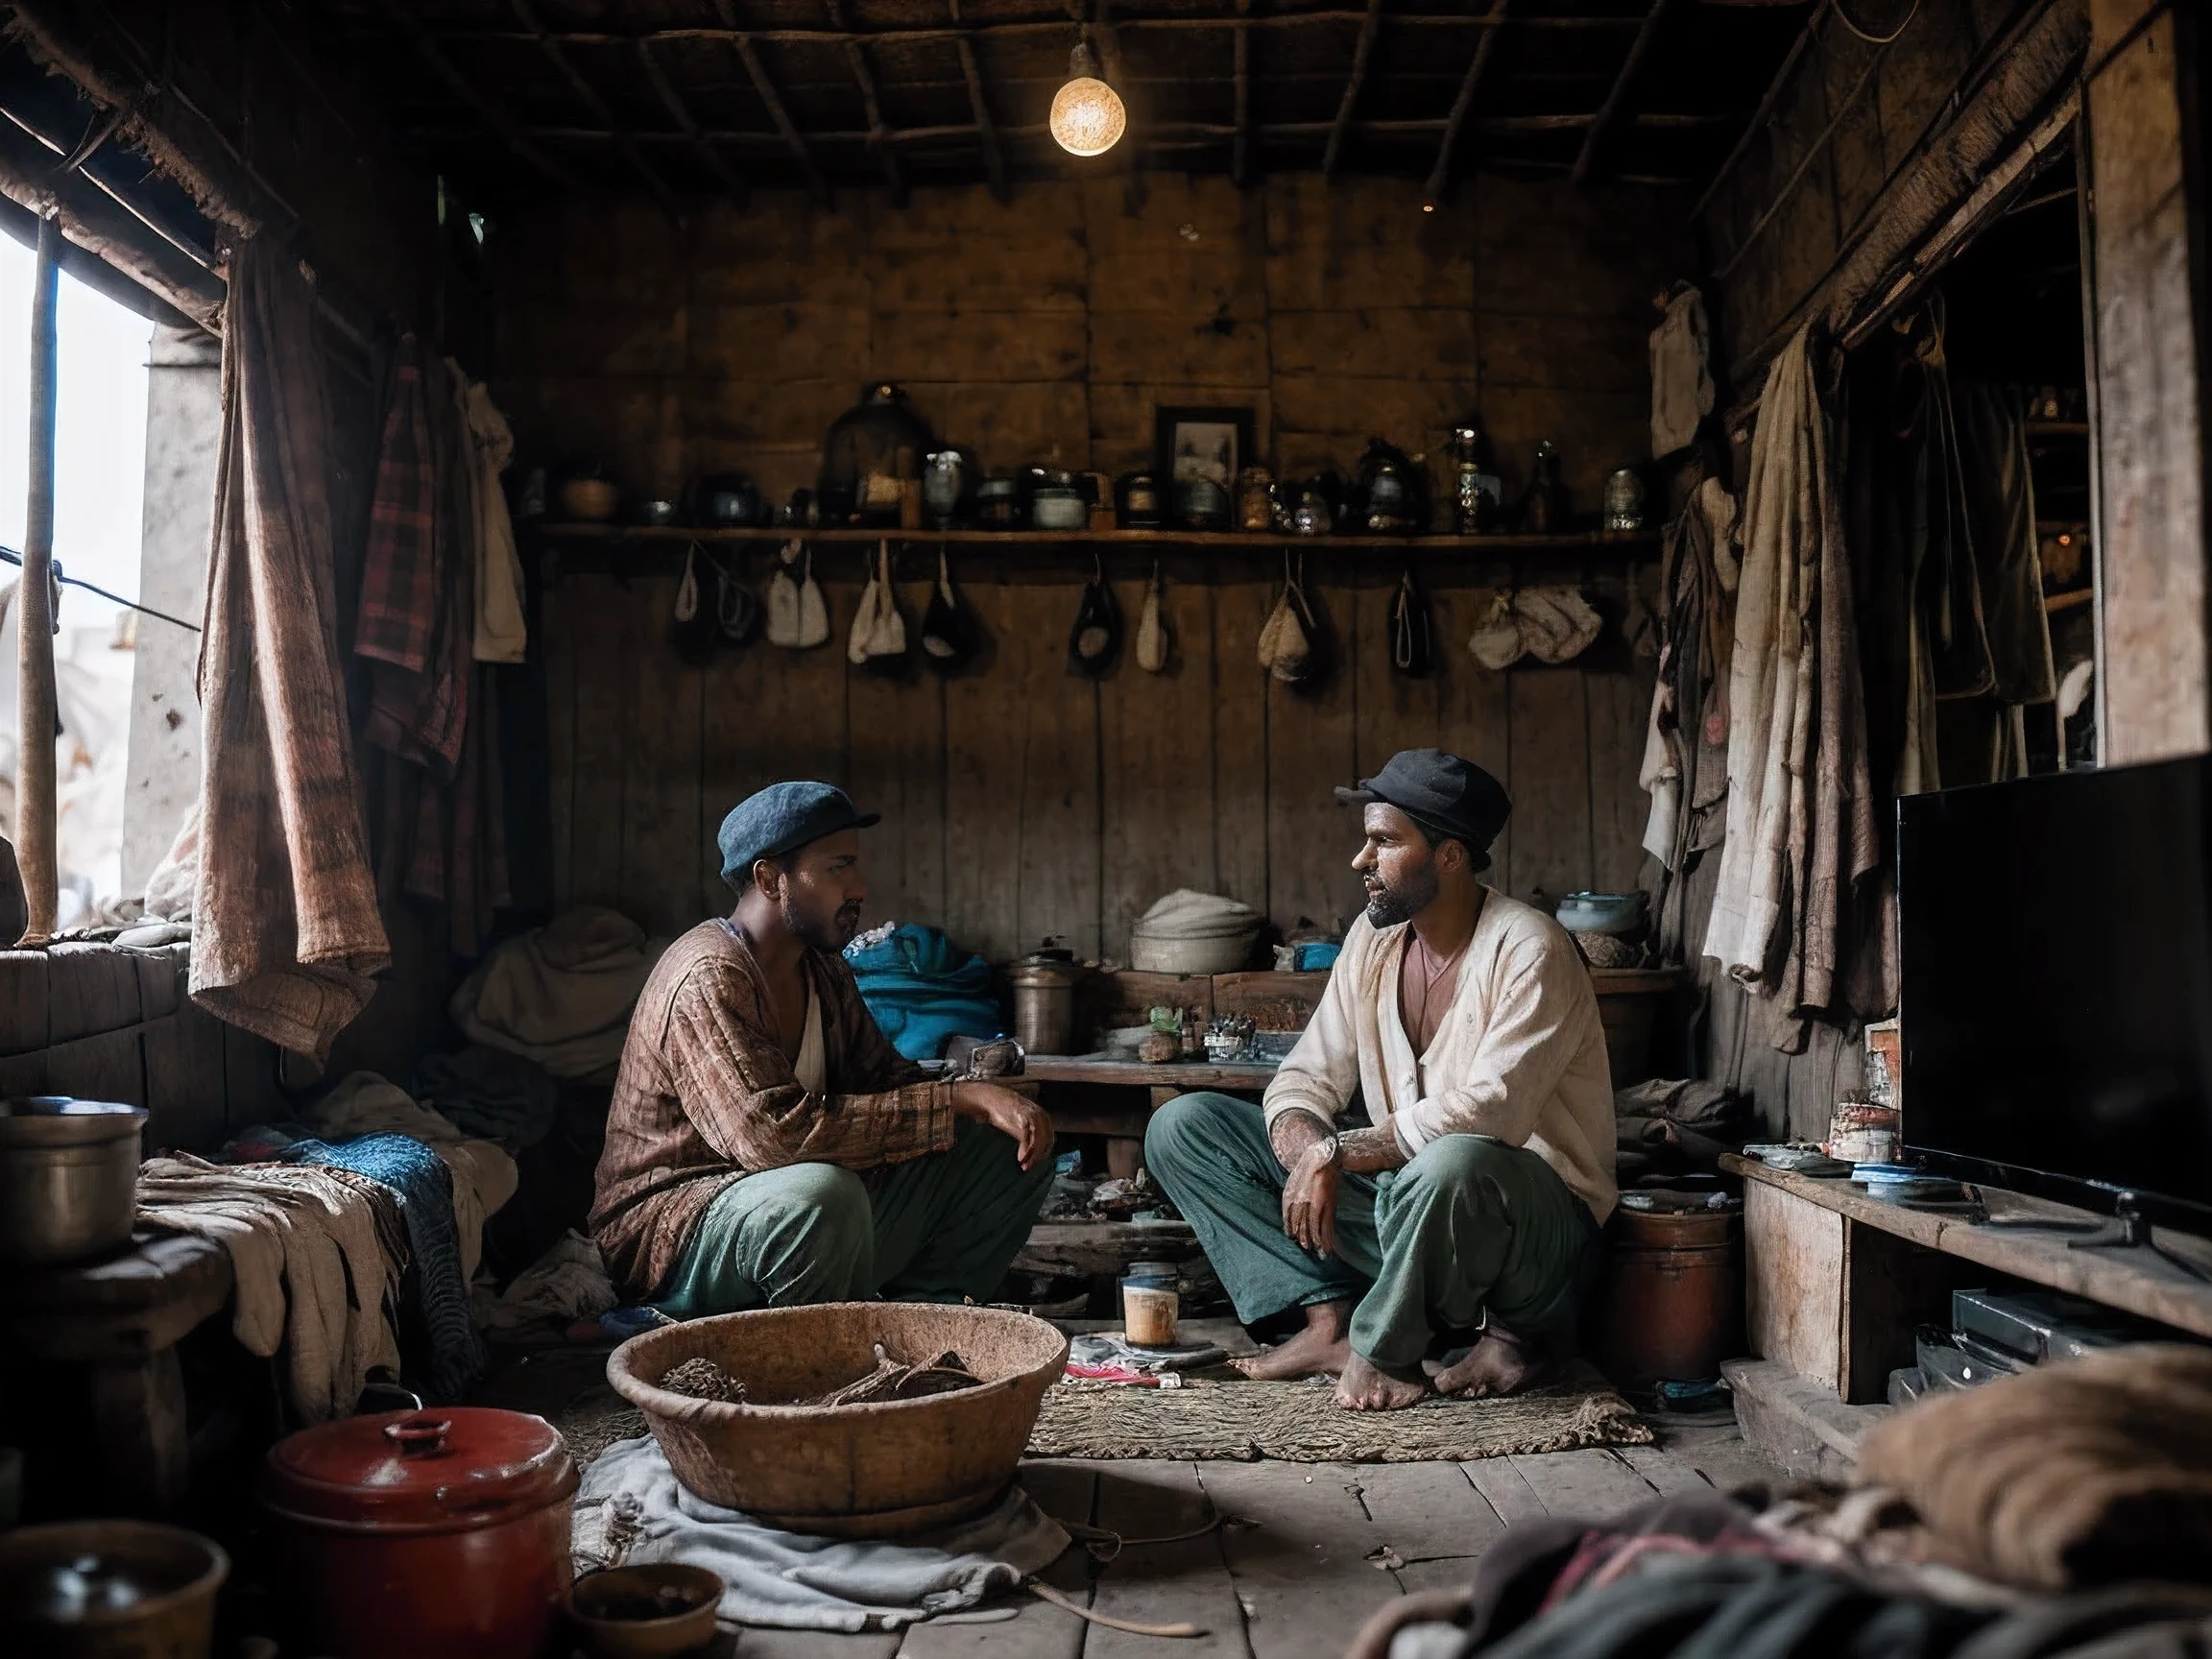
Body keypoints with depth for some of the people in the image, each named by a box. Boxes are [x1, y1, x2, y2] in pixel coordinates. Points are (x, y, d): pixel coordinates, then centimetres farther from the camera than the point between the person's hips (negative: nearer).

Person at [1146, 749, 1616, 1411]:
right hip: (1401, 1193, 7)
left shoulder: (1529, 951, -18)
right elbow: (1306, 1078, 3)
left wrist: (1339, 1152, -24)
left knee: (1450, 1165, -44)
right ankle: (1332, 1319, -13)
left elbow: (1488, 1113, -29)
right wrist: (1306, 1157, -20)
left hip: (1537, 1219, -6)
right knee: (1182, 1126, -1)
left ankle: (1383, 1350, -15)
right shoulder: (1374, 939, 4)